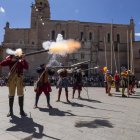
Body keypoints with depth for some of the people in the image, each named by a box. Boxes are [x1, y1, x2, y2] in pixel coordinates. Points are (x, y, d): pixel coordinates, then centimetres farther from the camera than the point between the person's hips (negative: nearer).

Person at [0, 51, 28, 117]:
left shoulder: (21, 61, 3)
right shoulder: (10, 59, 4)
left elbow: (26, 67, -12)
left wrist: (23, 59, -19)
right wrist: (11, 59, -14)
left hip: (19, 79, 0)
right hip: (11, 79, 0)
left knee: (21, 95, 3)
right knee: (11, 95, 8)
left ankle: (21, 111, 13)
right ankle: (10, 111, 18)